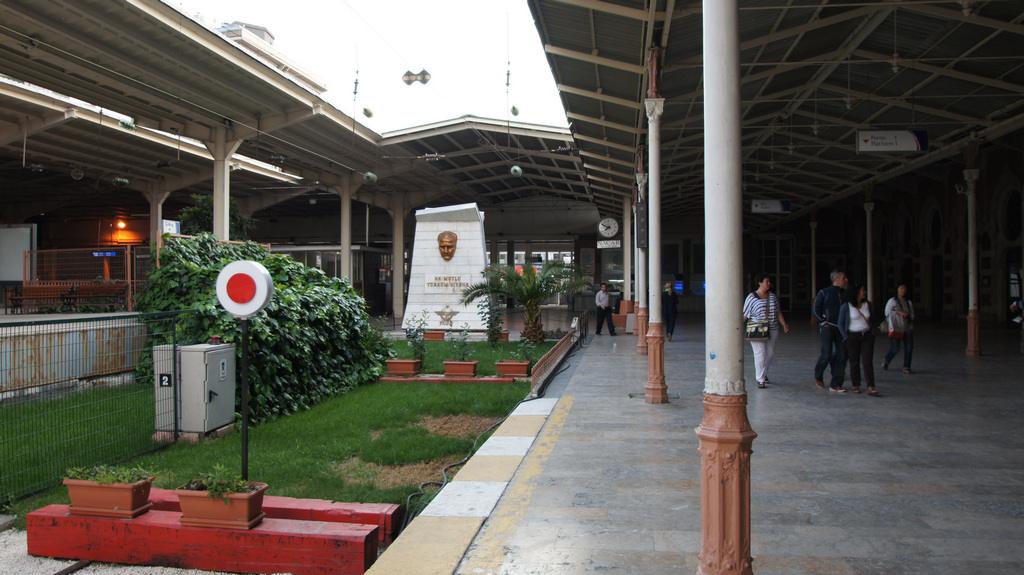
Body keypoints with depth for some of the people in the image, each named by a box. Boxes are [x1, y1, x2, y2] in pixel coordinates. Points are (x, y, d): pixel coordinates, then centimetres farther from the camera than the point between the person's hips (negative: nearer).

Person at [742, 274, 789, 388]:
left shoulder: (772, 296, 13)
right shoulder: (752, 297, -2)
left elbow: (778, 312, 15)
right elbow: (745, 315, -3)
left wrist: (784, 325, 7)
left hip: (772, 330, 5)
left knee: (770, 353, 7)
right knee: (760, 353, -9)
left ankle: (763, 372, 32)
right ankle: (760, 380, -4)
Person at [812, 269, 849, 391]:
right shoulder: (824, 292, 1)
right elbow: (815, 310, -1)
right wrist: (823, 322, -6)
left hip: (841, 328, 5)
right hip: (828, 328, -5)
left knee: (842, 356, -2)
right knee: (827, 354, -8)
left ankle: (835, 384, 6)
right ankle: (818, 377, 19)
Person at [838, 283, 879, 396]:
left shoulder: (867, 304, 8)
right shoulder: (846, 306, -6)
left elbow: (871, 320, 18)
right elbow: (840, 323, -1)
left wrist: (872, 333, 7)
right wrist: (846, 337, -7)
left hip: (867, 336, 3)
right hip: (853, 336, -3)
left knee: (867, 362, -5)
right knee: (854, 362, 4)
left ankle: (870, 388, -9)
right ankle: (856, 386, 16)